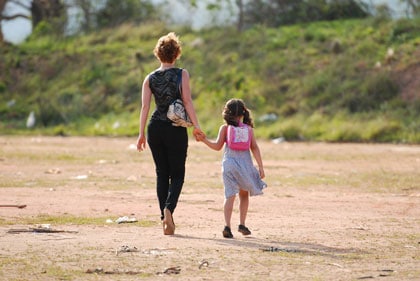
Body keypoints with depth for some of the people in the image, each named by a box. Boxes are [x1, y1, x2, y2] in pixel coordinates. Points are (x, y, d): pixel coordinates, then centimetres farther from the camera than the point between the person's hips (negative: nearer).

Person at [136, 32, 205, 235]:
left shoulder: (150, 78, 5)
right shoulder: (182, 74, -2)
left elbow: (145, 107, 0)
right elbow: (187, 101, -10)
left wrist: (141, 134, 1)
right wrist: (196, 126, -7)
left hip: (155, 128, 3)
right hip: (176, 129, -3)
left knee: (162, 173, 12)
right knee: (177, 173, 6)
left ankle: (165, 219, 8)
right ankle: (169, 208, -20)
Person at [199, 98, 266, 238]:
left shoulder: (225, 128, 4)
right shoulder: (249, 129, 8)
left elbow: (217, 146, -1)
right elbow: (255, 148, 2)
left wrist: (204, 140, 11)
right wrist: (260, 167, 1)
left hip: (229, 163, -1)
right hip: (245, 164, 1)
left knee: (230, 195, -6)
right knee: (244, 195, 20)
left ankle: (227, 226, -21)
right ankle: (242, 224, 19)